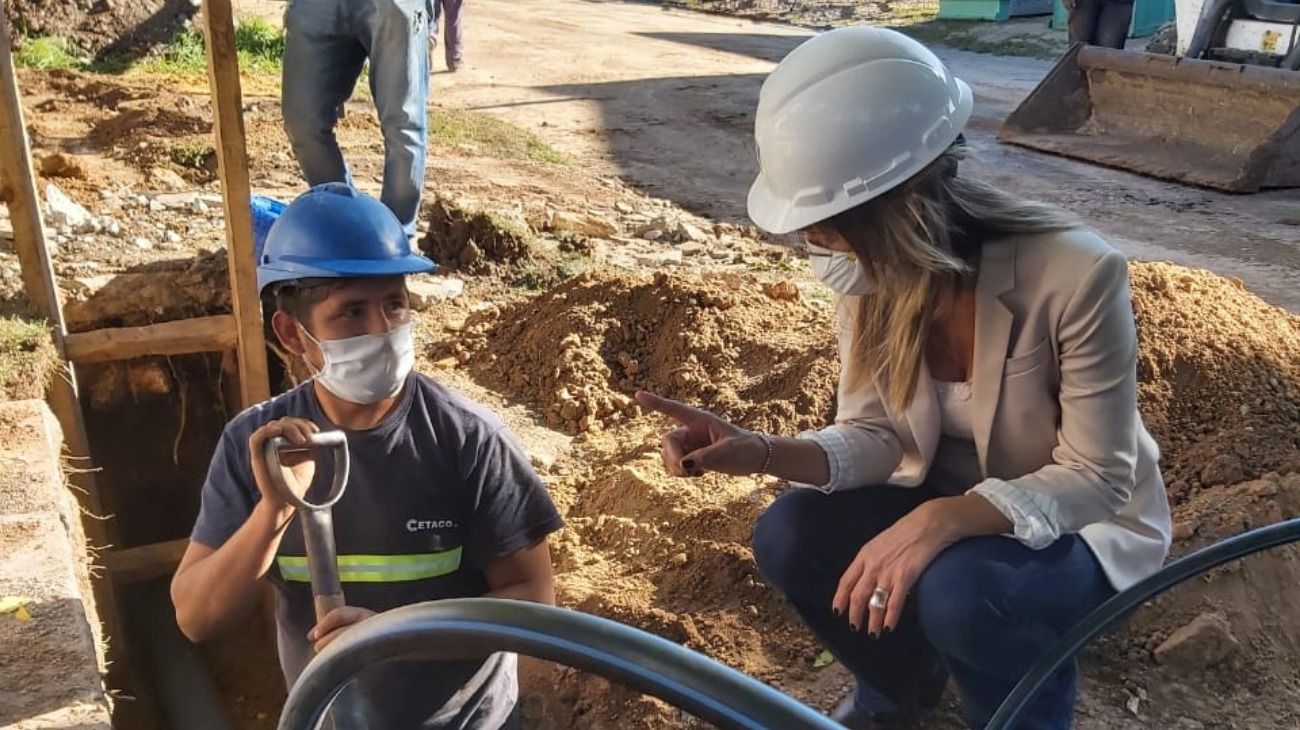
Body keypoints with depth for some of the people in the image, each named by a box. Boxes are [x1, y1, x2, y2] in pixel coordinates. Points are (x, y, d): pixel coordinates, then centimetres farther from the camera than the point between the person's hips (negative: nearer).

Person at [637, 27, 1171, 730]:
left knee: (956, 590, -35)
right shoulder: (876, 272, -16)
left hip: (1083, 523, -4)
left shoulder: (1075, 276, -32)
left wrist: (944, 518, -41)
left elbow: (1096, 479, -25)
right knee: (788, 537, -19)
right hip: (945, 501, 5)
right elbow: (873, 436, -10)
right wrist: (762, 451, -29)